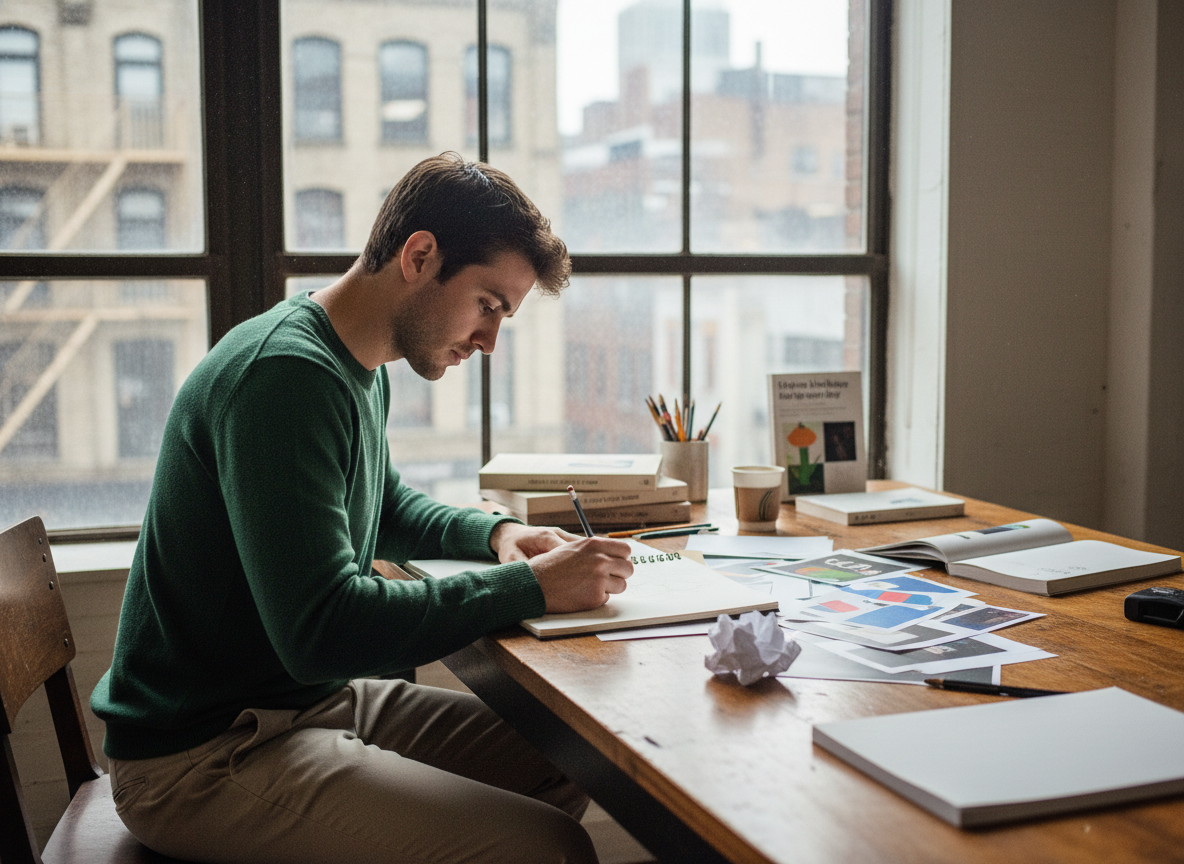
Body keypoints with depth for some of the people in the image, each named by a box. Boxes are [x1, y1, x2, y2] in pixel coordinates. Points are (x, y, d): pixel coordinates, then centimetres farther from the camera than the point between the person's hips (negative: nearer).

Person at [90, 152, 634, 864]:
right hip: (204, 755, -10)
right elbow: (322, 630, -30)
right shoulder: (286, 374, -24)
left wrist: (493, 532, 7)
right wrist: (528, 587, -23)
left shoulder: (361, 371, 9)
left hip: (317, 696, 10)